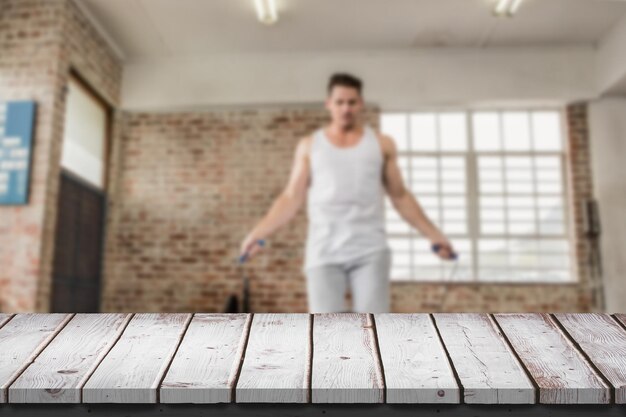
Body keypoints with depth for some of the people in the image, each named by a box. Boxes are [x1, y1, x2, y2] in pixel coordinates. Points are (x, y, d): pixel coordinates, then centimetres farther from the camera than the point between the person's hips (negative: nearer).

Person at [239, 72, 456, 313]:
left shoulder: (382, 144, 12)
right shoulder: (309, 145, 11)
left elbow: (400, 197, 14)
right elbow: (292, 198, 8)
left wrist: (433, 234, 7)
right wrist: (258, 233, -4)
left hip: (370, 251, 0)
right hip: (323, 252, 0)